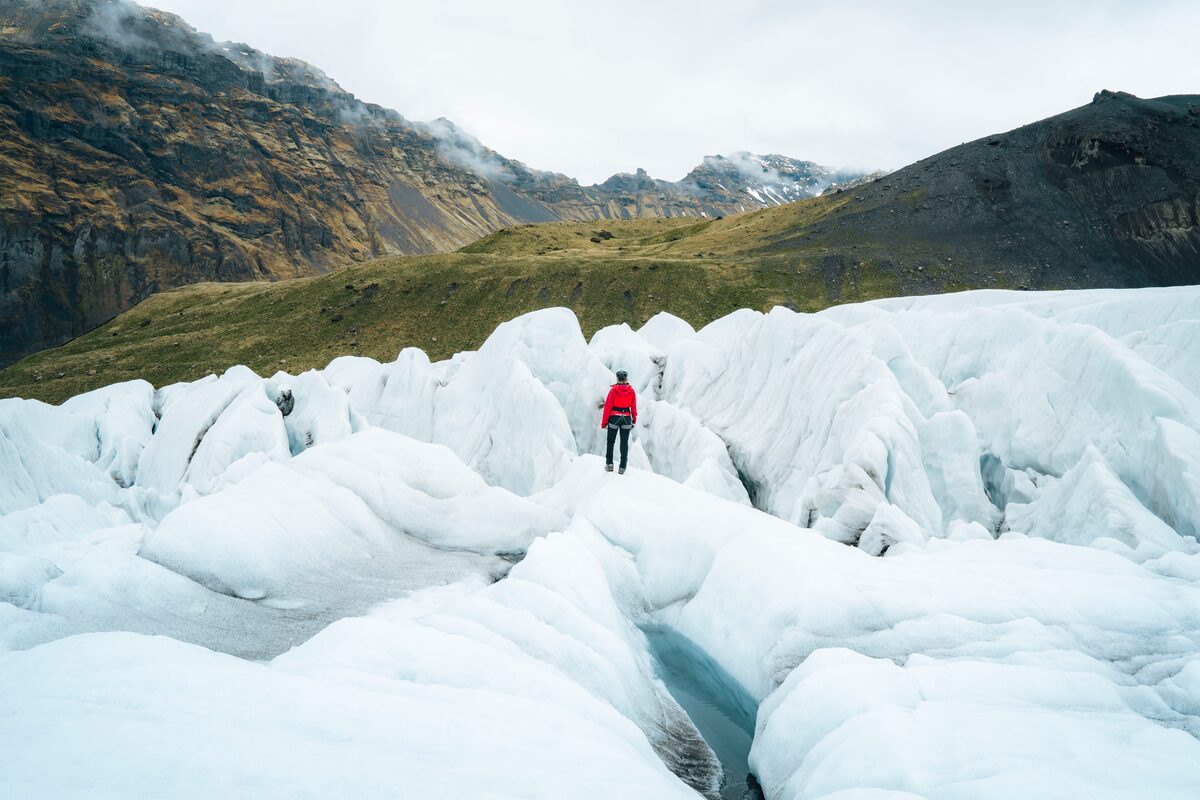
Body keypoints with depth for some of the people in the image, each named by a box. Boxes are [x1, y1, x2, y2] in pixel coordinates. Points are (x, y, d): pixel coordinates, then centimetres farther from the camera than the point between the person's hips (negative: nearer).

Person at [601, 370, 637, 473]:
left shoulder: (613, 390, -9)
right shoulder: (631, 391, -2)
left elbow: (608, 407, -8)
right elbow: (634, 408, 2)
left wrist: (604, 422, -1)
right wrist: (634, 421, 12)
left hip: (614, 418, -2)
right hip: (626, 419, 2)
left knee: (611, 442, 14)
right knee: (624, 443, 7)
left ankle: (609, 464, 13)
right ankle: (622, 467, 6)